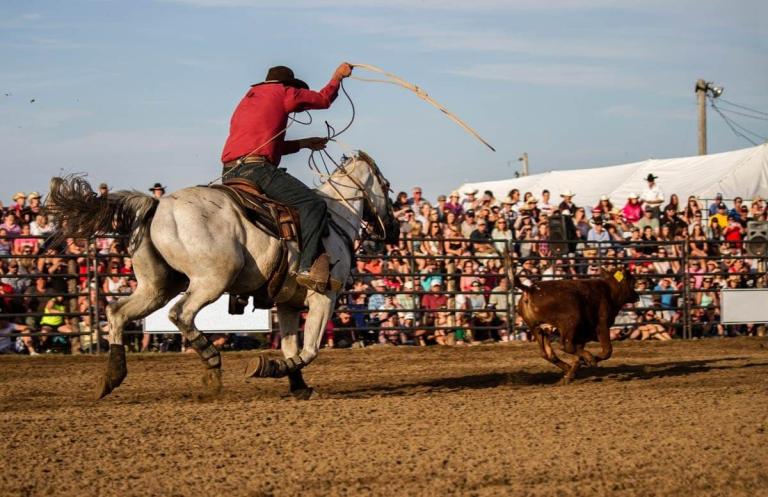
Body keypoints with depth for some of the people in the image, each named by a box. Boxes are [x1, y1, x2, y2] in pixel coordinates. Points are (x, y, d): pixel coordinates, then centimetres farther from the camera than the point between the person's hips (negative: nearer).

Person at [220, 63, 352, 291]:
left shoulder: (247, 99, 32)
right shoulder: (282, 92, 9)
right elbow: (323, 99, 18)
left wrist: (302, 144, 36)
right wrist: (338, 76, 34)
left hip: (229, 173, 9)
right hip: (256, 168, -9)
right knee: (313, 204, -12)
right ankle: (308, 267, -27)